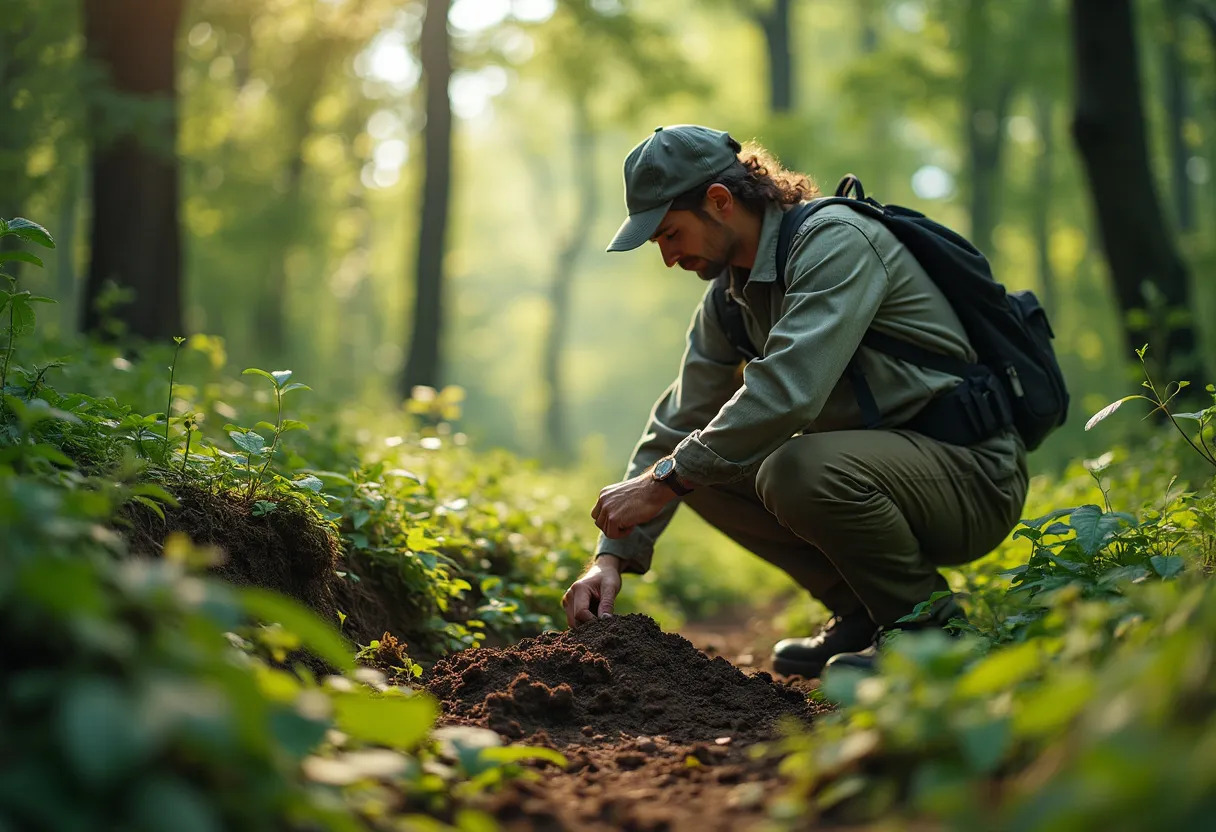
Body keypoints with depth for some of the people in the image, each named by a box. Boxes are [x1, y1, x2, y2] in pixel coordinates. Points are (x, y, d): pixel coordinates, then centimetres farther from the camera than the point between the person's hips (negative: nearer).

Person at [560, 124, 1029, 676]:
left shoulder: (837, 242, -20)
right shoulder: (730, 296, 8)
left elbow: (788, 392, -33)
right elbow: (679, 422, 7)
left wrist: (665, 480, -27)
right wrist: (614, 553, -2)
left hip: (972, 472, -9)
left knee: (798, 468, -34)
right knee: (704, 467, 0)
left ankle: (930, 625, -9)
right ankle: (863, 614, 6)